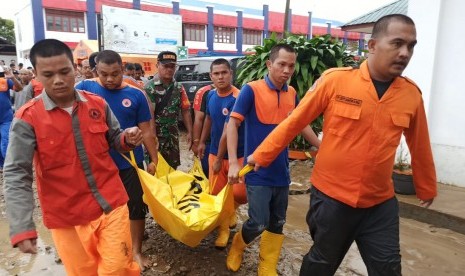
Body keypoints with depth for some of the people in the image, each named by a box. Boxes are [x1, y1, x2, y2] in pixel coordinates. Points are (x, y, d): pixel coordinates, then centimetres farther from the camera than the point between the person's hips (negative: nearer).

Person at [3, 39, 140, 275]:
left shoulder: (98, 104, -2)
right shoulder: (27, 118, -10)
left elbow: (114, 140, 12)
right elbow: (16, 175, -11)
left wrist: (127, 139, -12)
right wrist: (21, 229, -18)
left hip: (111, 203, 1)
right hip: (66, 217, -1)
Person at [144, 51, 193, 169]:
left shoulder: (179, 88, 7)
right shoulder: (149, 87, -10)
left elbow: (185, 111, 8)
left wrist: (190, 132, 2)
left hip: (172, 138, 5)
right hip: (154, 137, -5)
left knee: (172, 170, 15)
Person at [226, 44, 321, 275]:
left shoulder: (292, 93, 6)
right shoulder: (251, 90, -10)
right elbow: (232, 124, -11)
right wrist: (233, 162, -19)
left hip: (282, 171, 6)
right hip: (258, 171, -5)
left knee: (277, 223, 13)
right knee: (259, 223, -3)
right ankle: (237, 245, 30)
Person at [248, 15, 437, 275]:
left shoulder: (412, 94, -2)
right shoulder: (335, 80, -13)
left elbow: (420, 147, 10)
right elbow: (295, 121, -7)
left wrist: (427, 188, 22)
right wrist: (261, 156, -1)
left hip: (381, 203, 3)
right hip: (331, 196, -2)